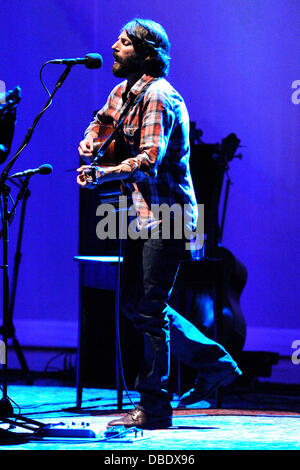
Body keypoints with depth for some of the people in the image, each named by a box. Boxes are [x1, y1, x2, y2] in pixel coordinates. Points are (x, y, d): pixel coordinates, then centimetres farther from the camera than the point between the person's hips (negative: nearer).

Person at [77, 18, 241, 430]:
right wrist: (90, 140, 10)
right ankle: (214, 362, 23)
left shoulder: (158, 98, -18)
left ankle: (154, 409, -1)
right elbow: (103, 119, 31)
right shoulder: (124, 91, 11)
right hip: (145, 214, 10)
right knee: (134, 304, 13)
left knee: (150, 310, -9)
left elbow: (149, 160, -29)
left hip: (167, 216, -10)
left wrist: (103, 175, -39)